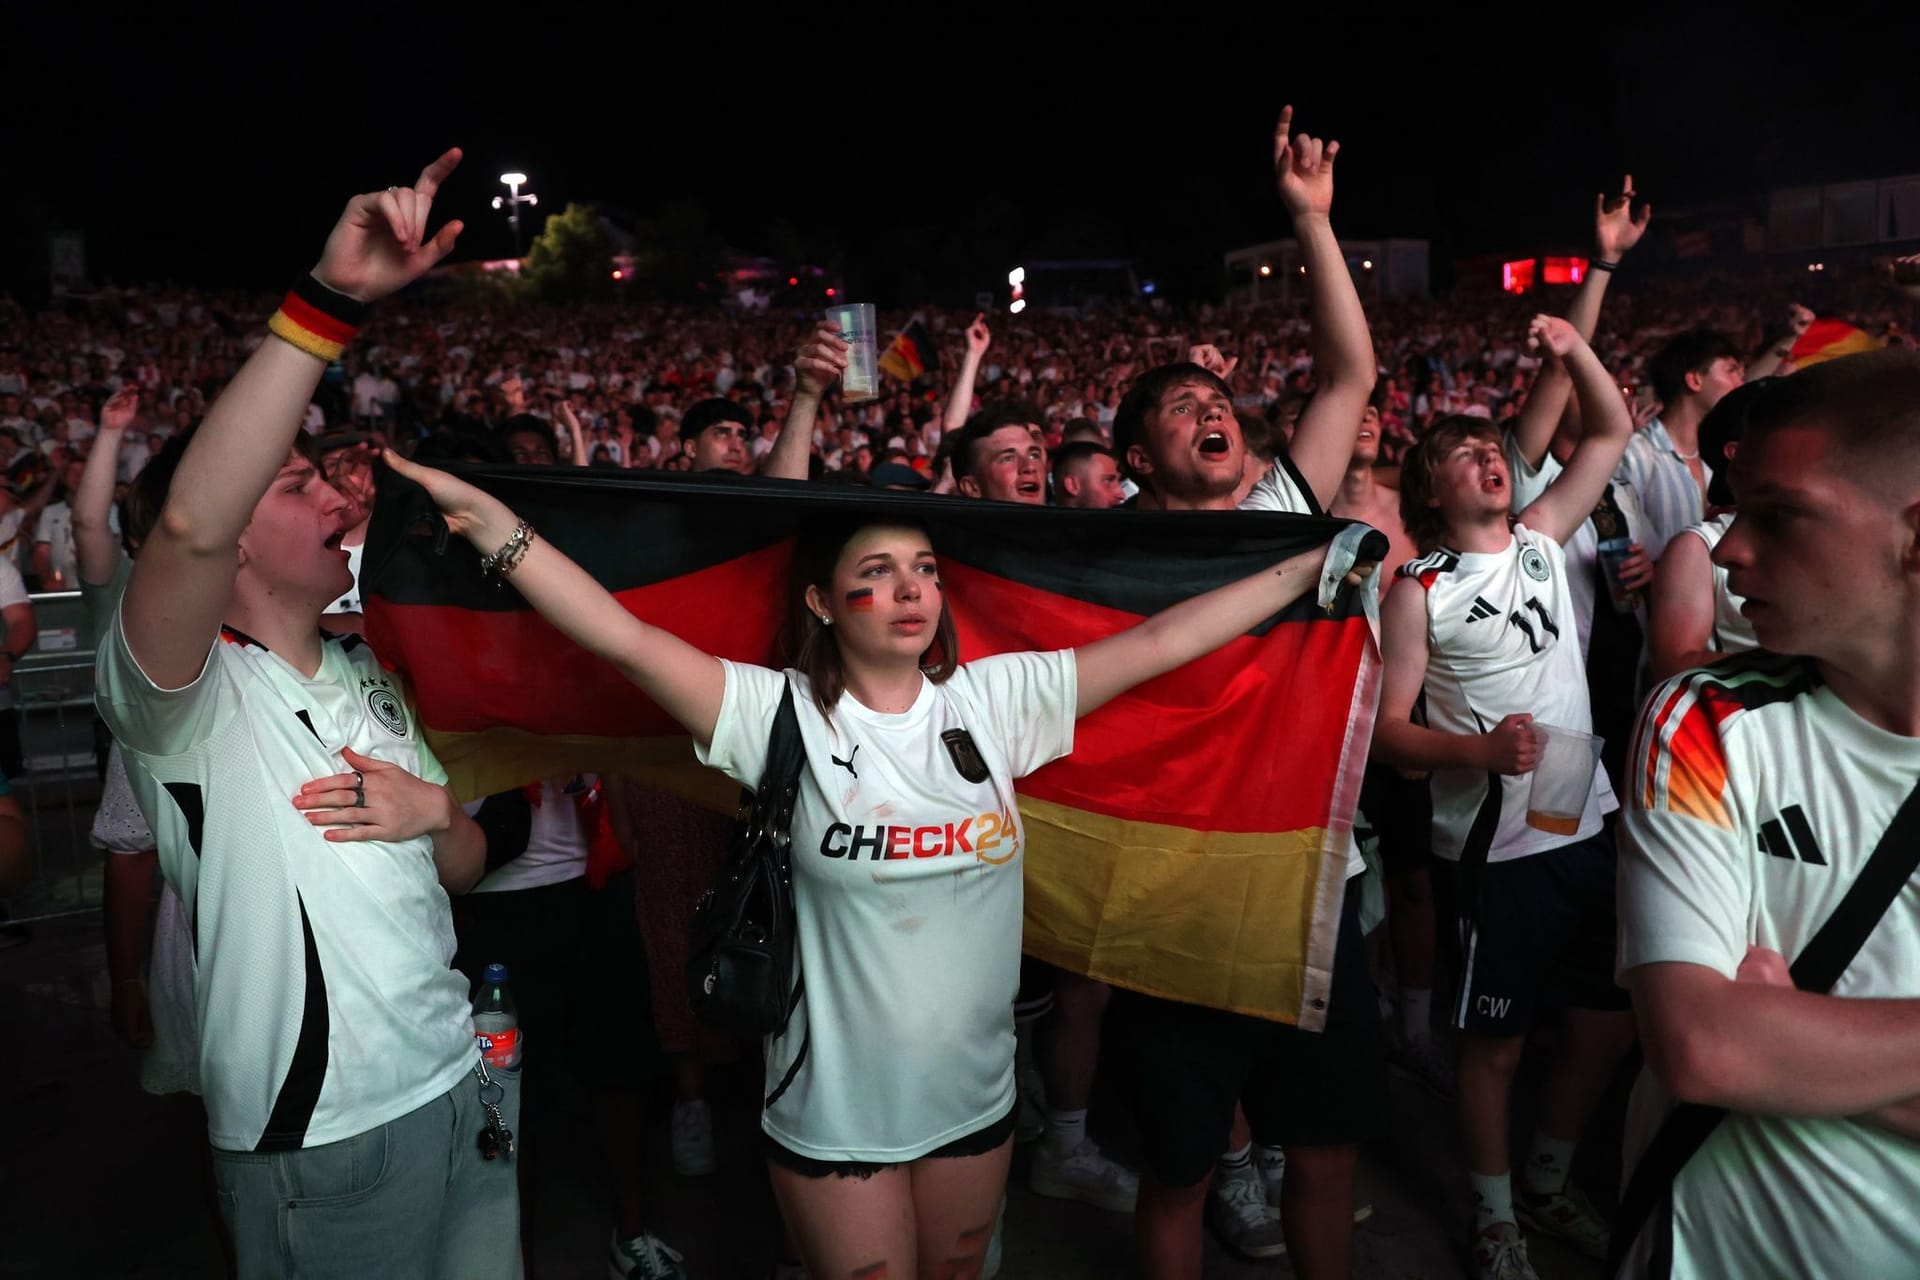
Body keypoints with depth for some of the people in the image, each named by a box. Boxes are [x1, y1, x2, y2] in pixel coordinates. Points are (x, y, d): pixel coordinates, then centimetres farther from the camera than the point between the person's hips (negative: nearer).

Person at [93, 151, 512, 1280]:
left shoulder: (365, 670, 10)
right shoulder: (188, 695, -14)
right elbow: (190, 522, -37)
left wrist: (432, 813, -9)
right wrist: (331, 300, -40)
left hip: (465, 1087, 7)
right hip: (321, 1144, -6)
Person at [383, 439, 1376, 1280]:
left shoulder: (995, 699, -6)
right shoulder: (783, 716, -14)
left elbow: (1159, 642, -6)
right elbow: (624, 638, -23)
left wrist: (1315, 564, -5)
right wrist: (488, 520, -30)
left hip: (975, 1094, 4)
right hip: (835, 1112, -3)